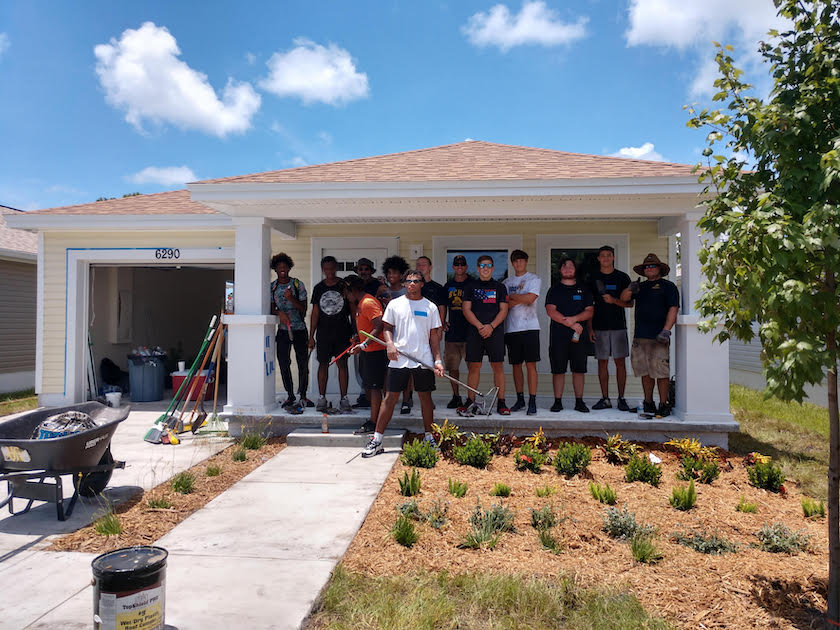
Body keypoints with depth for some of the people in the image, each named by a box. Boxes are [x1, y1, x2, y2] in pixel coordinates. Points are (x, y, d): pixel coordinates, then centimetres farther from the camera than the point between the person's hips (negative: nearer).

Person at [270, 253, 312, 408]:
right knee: (283, 363, 0)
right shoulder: (272, 287, 7)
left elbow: (303, 309, -4)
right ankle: (290, 395, 13)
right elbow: (271, 309, 7)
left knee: (303, 363, -2)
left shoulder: (298, 284, -1)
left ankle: (303, 395, 10)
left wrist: (291, 298, -19)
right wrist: (279, 313, -15)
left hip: (299, 329, -2)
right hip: (283, 330, 2)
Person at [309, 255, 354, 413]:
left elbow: (352, 309, 2)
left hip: (342, 332, -2)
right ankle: (322, 398, 14)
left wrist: (354, 332, -9)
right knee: (323, 364, 5)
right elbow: (315, 313, 8)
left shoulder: (344, 286, 1)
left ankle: (344, 399, 5)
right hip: (323, 333, 2)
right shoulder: (319, 288, 7)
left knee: (342, 364, 0)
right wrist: (311, 336, 5)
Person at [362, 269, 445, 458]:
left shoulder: (430, 307, 7)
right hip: (399, 360, -1)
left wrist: (438, 360, 1)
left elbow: (434, 336, 8)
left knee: (425, 398, 8)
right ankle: (376, 440, 3)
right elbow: (387, 327, 10)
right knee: (391, 398, -1)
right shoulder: (395, 304, 7)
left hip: (424, 361, 1)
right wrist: (389, 344, -10)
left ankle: (429, 437, 21)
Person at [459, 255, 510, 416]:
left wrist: (491, 326, -10)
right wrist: (479, 326, -9)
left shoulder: (500, 287, 12)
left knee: (498, 366, -1)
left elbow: (503, 310, 5)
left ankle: (501, 402, 4)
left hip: (495, 331, 0)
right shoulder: (471, 286, 12)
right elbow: (466, 309, 4)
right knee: (474, 366, 0)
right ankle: (470, 402, 6)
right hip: (474, 331, 0)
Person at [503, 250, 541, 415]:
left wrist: (511, 296, -2)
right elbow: (503, 305, 4)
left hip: (529, 327, -4)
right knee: (516, 365, 8)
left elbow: (529, 298, -13)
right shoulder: (507, 282, 16)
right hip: (511, 328, 4)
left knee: (531, 364, -6)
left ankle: (532, 401, -3)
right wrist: (520, 299, -9)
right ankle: (520, 399, 18)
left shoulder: (534, 279, 4)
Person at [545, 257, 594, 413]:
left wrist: (573, 319, -13)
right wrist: (571, 324, -12)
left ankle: (579, 401, 9)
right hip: (558, 335, -1)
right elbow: (551, 311, -4)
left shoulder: (583, 290, 15)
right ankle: (558, 401, 6)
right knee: (558, 369, -1)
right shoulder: (554, 290, 9)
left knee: (579, 369, 2)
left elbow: (589, 312, 5)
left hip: (579, 336, 2)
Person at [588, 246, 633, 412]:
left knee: (620, 362, -2)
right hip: (599, 327, 1)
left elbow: (629, 303, 4)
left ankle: (621, 398, 5)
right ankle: (605, 399, 9)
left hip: (618, 326, -1)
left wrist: (613, 300, -14)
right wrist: (589, 328, 2)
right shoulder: (593, 278, 9)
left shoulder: (622, 277, 6)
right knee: (602, 362, 3)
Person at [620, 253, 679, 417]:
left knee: (661, 372, -5)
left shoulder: (668, 286, 4)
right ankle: (648, 403, 16)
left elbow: (673, 309, -5)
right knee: (645, 372, 8)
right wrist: (630, 289, -7)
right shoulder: (641, 286, 20)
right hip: (640, 336, 5)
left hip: (658, 338, -5)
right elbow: (624, 298, 15)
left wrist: (666, 330, -16)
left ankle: (663, 405, 3)